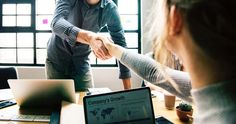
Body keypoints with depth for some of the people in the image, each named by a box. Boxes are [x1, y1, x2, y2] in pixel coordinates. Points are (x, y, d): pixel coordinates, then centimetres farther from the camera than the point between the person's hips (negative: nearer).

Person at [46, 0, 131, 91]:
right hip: (57, 59, -1)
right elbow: (56, 23, -34)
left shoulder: (110, 8, -16)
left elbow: (121, 44, -12)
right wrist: (89, 37, -52)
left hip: (81, 63, 1)